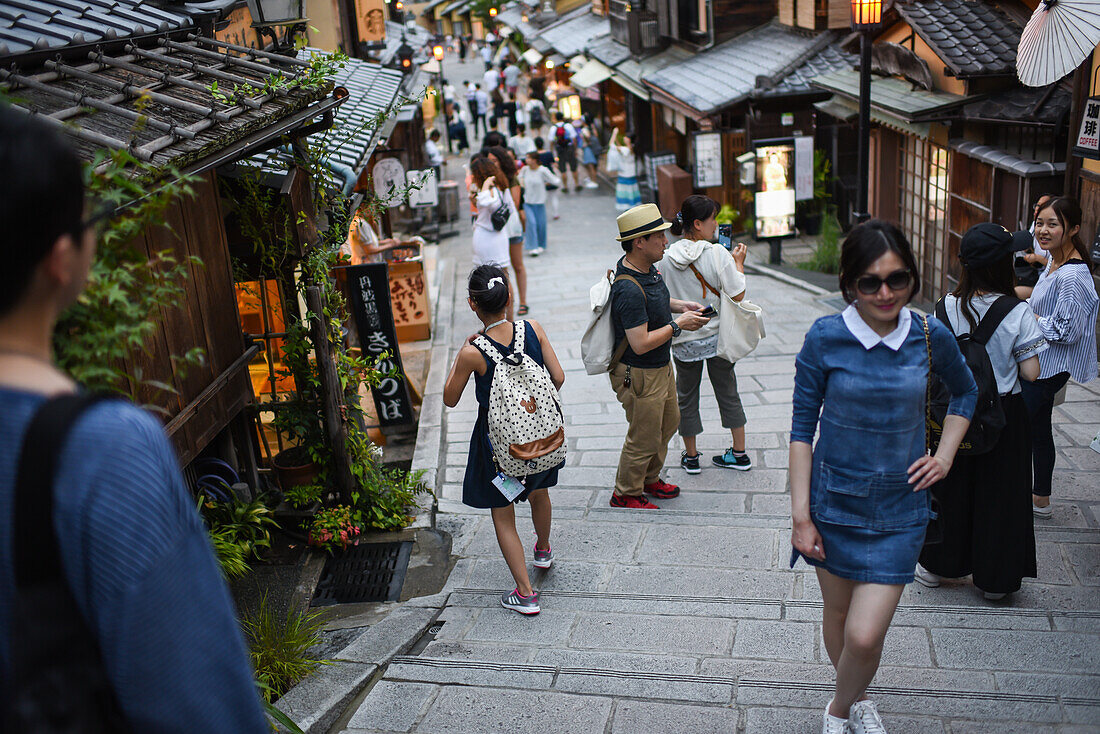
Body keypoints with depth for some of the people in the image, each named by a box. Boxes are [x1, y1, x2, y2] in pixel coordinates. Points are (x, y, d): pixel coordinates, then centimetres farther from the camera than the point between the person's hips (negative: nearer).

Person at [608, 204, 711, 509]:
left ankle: (649, 479, 46)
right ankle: (625, 494, 29)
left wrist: (678, 305, 5)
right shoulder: (629, 290, -32)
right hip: (639, 375, -10)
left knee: (668, 422, 25)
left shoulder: (646, 267, -1)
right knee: (644, 438, 6)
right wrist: (678, 325, -22)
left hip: (661, 367, 10)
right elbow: (640, 344, -31)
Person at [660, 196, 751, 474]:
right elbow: (737, 295, -14)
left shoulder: (666, 258, -9)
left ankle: (690, 456, 26)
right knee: (728, 393, 16)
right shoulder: (717, 253, -17)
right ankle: (739, 454, 25)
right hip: (716, 336, -1)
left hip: (684, 340, 1)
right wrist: (738, 263, -2)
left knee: (686, 397, 16)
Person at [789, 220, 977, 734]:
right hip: (835, 500, 0)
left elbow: (965, 392, 15)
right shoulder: (825, 338, -12)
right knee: (837, 613, 17)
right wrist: (801, 514, -9)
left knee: (865, 634, -6)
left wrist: (944, 457, 4)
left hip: (900, 506, 0)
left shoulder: (931, 337, -7)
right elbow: (802, 429, -7)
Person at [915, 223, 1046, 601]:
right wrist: (1007, 356, 5)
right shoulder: (1018, 312, -15)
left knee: (951, 485, 17)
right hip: (1004, 414, -2)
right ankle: (994, 578, 25)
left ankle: (936, 565, 30)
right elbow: (1030, 372, -13)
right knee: (999, 491, 13)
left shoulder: (948, 307, -10)